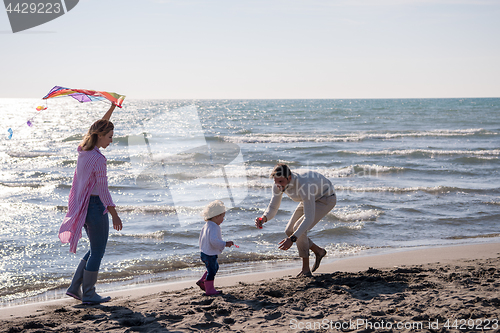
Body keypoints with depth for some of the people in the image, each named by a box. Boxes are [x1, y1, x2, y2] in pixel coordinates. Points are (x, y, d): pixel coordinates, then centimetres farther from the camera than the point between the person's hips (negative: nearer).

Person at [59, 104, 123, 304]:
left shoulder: (83, 151, 5)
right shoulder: (98, 159, -19)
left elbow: (98, 128, 22)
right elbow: (103, 190, -18)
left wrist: (112, 107, 25)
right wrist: (114, 214, -13)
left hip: (83, 207, 9)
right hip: (96, 206, -9)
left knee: (96, 250, 19)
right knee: (97, 252, 3)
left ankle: (75, 287, 19)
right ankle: (89, 294, 10)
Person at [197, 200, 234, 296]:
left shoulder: (206, 225, 9)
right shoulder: (214, 228, -24)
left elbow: (202, 237, 20)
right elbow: (214, 240, -36)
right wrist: (225, 244, -31)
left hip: (204, 252, 11)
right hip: (210, 254, -11)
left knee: (214, 267, 27)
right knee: (211, 271, 2)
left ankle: (202, 281, 31)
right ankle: (209, 290, 13)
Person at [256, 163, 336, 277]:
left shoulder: (304, 185, -42)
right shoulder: (278, 184, -20)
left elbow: (309, 218, -43)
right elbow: (273, 208, -12)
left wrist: (292, 239, -50)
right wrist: (264, 218, -36)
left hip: (326, 199, -8)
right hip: (310, 199, 8)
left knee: (298, 229, -23)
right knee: (289, 231, 0)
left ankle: (306, 270, -11)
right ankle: (319, 251, 21)